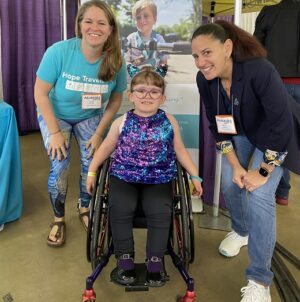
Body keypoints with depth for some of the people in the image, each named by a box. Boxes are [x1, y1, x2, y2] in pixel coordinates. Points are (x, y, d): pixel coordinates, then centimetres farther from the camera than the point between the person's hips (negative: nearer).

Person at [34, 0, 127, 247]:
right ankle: (58, 218, 11)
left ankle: (85, 207, 24)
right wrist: (55, 132, -20)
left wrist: (99, 133, -12)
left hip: (90, 117, 2)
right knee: (60, 166, -13)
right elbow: (40, 93, -20)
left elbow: (115, 99, -8)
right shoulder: (59, 52, -30)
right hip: (55, 115, -2)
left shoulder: (116, 62, -23)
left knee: (92, 163, -6)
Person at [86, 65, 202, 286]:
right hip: (124, 175, 0)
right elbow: (106, 147, 11)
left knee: (160, 212, -21)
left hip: (159, 178, 0)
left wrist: (195, 176, 5)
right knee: (120, 209, -22)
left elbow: (180, 150, 9)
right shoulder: (122, 122, 1)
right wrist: (92, 171, 6)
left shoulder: (169, 121, 2)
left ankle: (155, 262, -5)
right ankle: (125, 259, -6)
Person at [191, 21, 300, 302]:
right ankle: (241, 230, 37)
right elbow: (217, 125, -8)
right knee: (230, 185, 2)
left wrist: (262, 171, -24)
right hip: (240, 133, 5)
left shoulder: (260, 70, -36)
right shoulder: (204, 79, -19)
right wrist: (235, 165, -12)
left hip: (275, 136, -5)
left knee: (259, 195, -15)